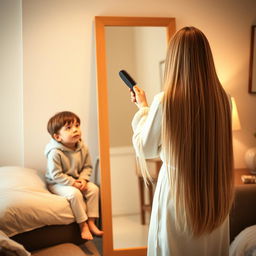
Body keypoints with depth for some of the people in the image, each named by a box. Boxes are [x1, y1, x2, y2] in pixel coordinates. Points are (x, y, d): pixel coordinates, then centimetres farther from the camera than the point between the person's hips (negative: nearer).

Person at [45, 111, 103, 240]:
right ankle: (83, 225, -15)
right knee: (75, 193, -31)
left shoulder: (83, 148, -6)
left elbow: (87, 166, 3)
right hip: (57, 183, -6)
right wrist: (73, 183, -24)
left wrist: (83, 179, -16)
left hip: (77, 180, 6)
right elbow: (56, 175, -22)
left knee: (94, 188, -15)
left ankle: (91, 222, -7)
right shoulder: (55, 152, -25)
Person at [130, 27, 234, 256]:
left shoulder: (165, 101, -19)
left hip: (177, 187, -3)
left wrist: (143, 107, 5)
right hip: (215, 189, 4)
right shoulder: (222, 98, -6)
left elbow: (146, 150, -7)